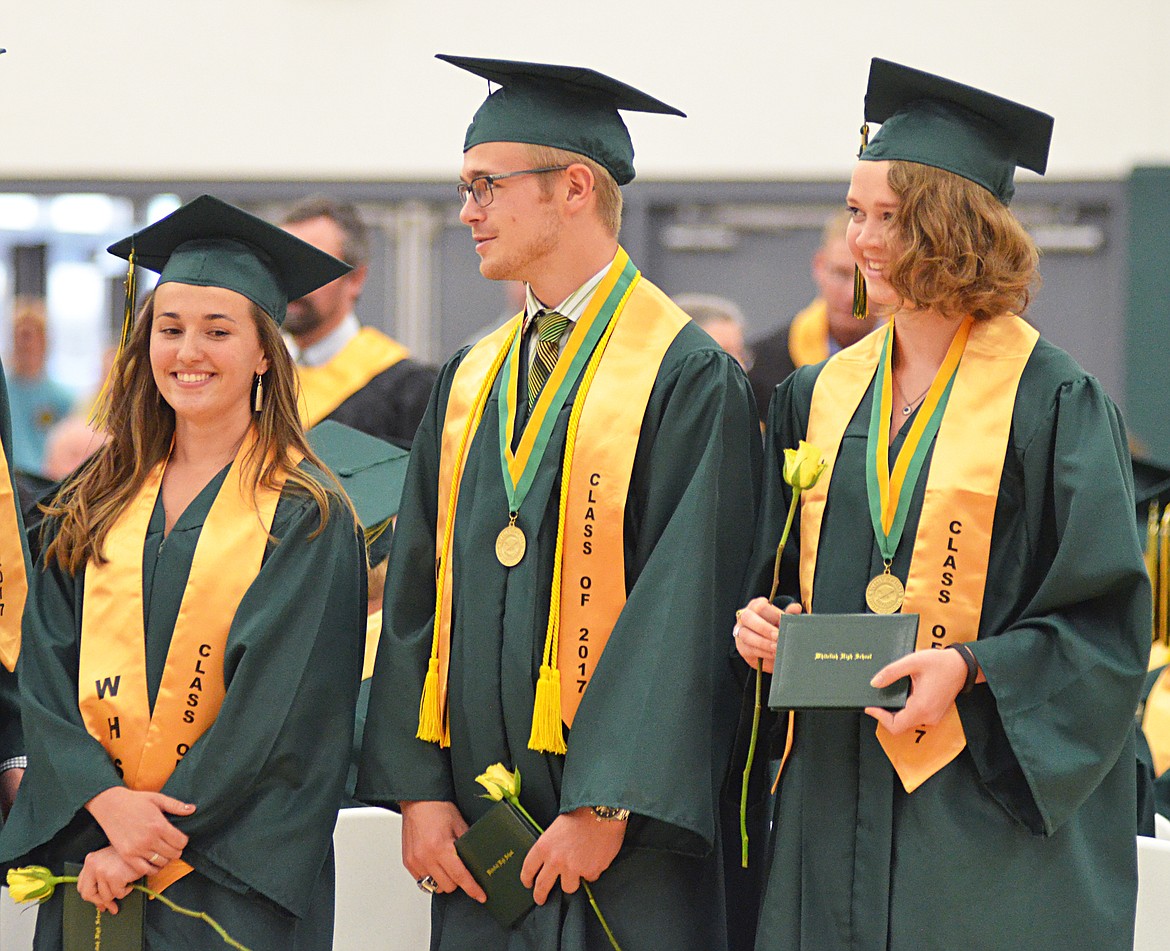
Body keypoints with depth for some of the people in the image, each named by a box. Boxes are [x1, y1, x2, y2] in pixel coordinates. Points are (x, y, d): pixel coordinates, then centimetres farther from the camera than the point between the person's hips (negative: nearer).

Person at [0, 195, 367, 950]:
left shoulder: (304, 517, -4)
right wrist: (106, 802, -14)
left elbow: (278, 705, -11)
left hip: (235, 874, -3)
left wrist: (151, 847, -15)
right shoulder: (96, 506, 9)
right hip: (95, 858, 4)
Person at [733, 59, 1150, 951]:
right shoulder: (822, 396, 12)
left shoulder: (1051, 403, -5)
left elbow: (1106, 623, -7)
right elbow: (783, 571, 20)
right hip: (835, 790, 5)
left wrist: (969, 665, -20)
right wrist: (763, 618, -2)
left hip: (990, 802, -5)